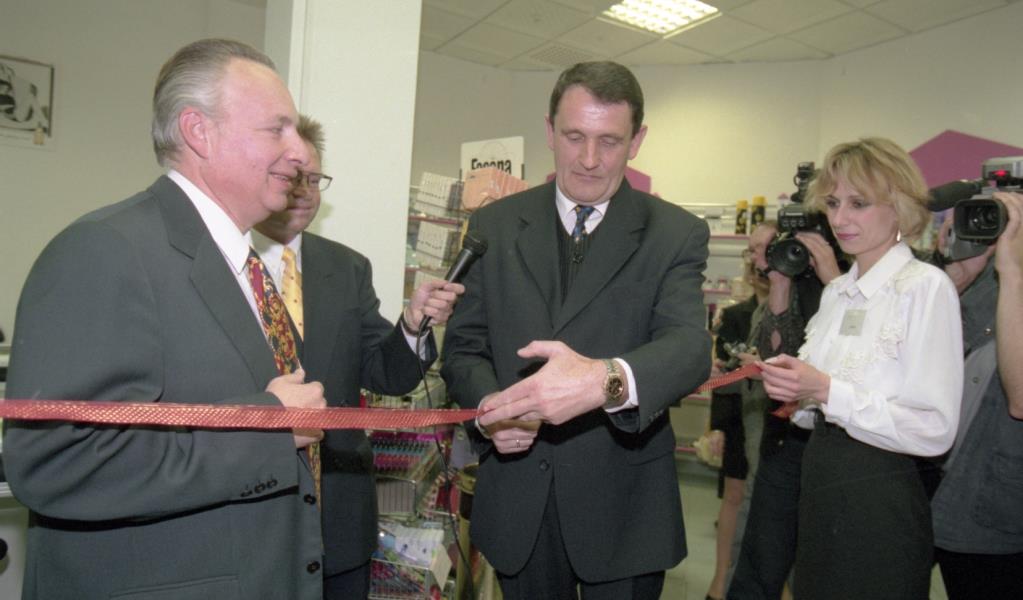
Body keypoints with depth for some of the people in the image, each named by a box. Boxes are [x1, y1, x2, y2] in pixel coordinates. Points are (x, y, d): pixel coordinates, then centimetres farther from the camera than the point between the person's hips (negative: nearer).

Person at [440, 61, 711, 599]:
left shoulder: (676, 235, -5)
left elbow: (689, 347, -19)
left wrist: (608, 379, -41)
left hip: (623, 505, -1)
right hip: (517, 499, 2)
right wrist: (489, 404, -18)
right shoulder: (494, 226, 1)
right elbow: (463, 346, 4)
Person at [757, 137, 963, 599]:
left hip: (880, 504, -7)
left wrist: (827, 391, -24)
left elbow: (935, 429, -18)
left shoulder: (926, 287, -13)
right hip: (819, 489, 7)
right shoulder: (836, 292, 9)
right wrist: (794, 387, -5)